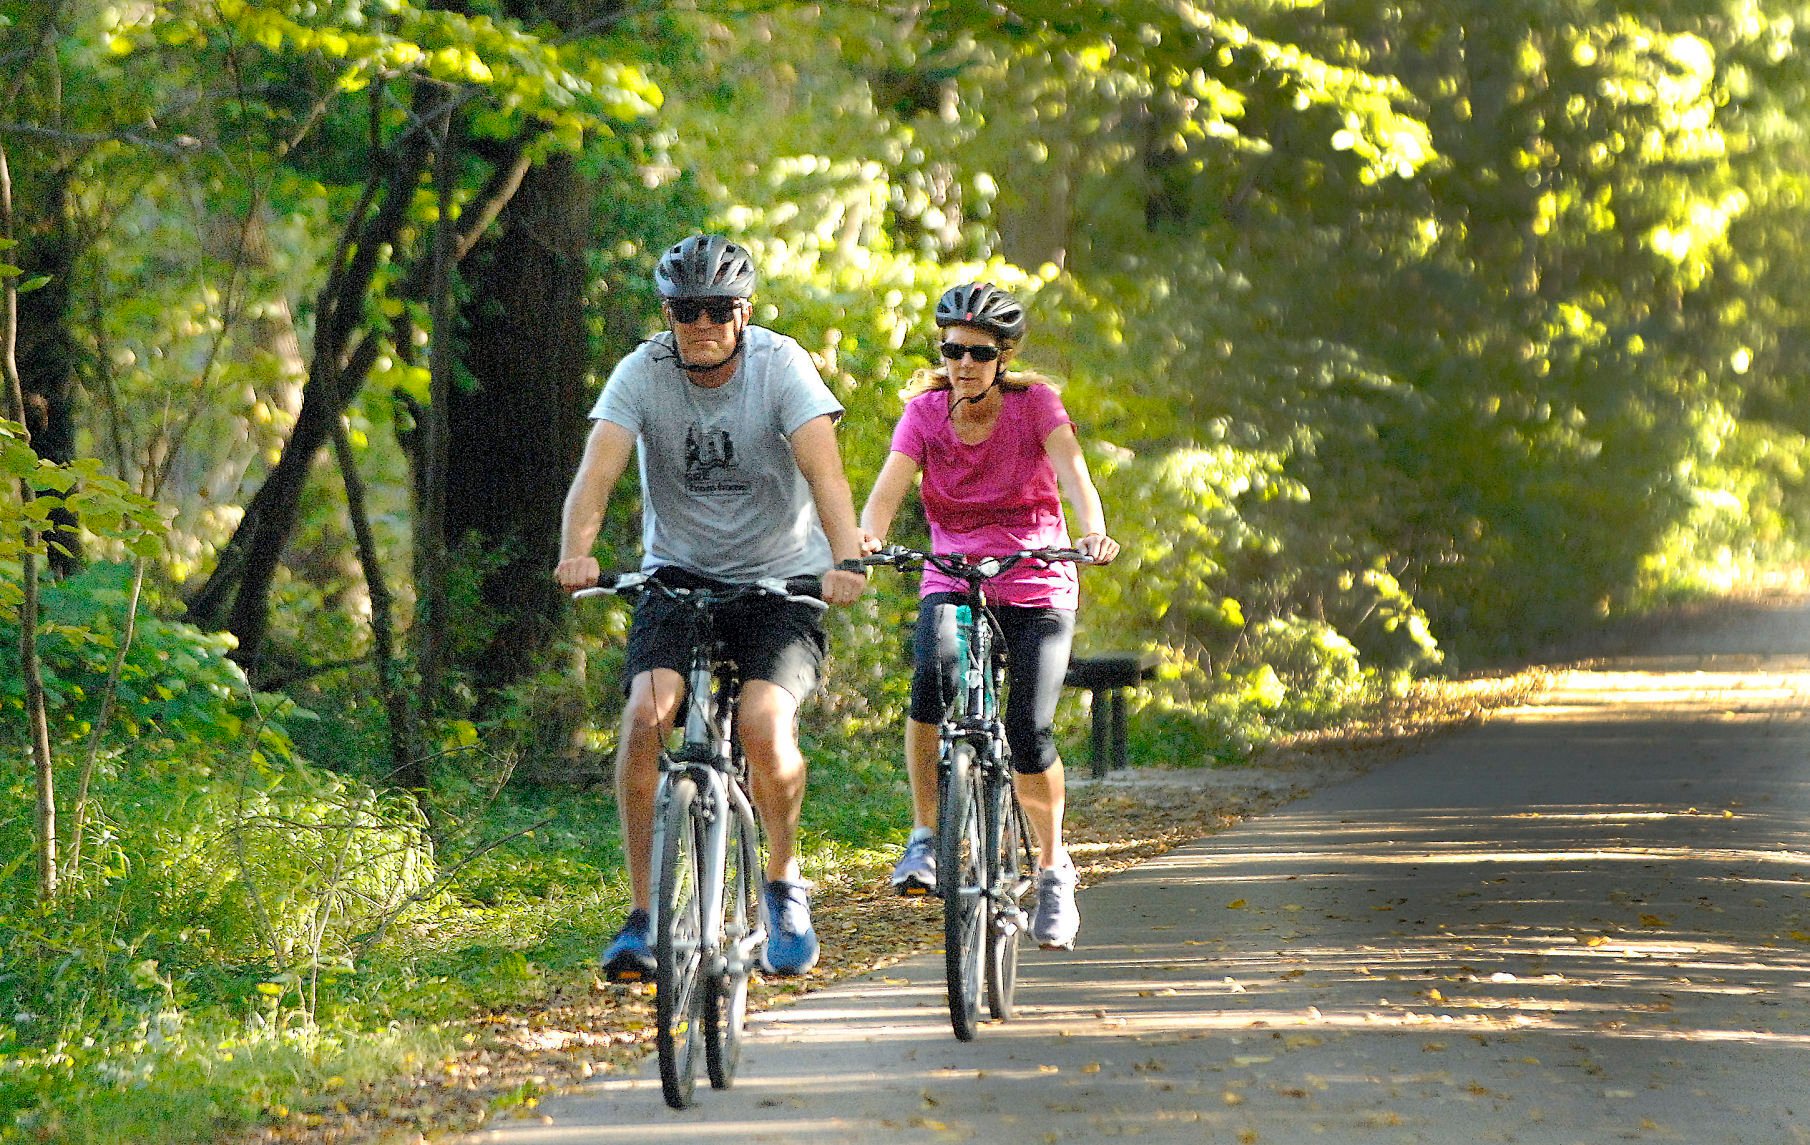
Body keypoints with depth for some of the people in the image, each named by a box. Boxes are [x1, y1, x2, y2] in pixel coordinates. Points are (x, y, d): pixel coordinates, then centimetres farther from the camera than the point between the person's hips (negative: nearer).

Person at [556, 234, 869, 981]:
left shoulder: (780, 365, -13)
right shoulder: (644, 373, -10)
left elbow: (825, 470, -26)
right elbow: (597, 471, -23)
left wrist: (847, 559, -44)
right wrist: (575, 553, -43)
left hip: (780, 579, -2)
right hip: (679, 575, 2)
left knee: (763, 727, -24)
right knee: (646, 713, -23)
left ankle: (783, 881, 5)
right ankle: (645, 914, -14)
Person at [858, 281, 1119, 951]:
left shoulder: (1034, 402, -7)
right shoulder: (925, 412, -2)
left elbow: (1072, 470, -22)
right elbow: (887, 488, -16)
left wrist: (1093, 531, -44)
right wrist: (866, 539, -39)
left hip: (1036, 588, -1)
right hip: (953, 585, 1)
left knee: (1029, 733, -16)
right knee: (934, 674, -33)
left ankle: (1053, 869, 10)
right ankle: (926, 837, -20)